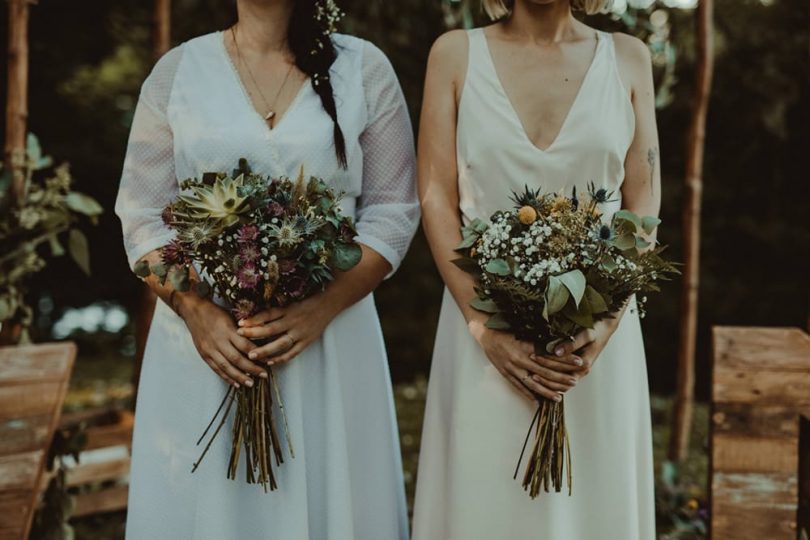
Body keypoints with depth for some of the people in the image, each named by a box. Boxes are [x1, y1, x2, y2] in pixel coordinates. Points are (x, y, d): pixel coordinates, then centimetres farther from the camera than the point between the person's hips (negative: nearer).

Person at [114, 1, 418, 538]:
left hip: (328, 332, 0)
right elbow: (143, 214, 3)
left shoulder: (363, 68, 2)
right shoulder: (178, 68, 5)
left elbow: (393, 211, 0)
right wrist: (195, 310, -13)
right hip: (206, 331, 1)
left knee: (325, 494, 8)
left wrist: (324, 307, -14)